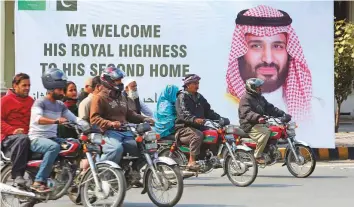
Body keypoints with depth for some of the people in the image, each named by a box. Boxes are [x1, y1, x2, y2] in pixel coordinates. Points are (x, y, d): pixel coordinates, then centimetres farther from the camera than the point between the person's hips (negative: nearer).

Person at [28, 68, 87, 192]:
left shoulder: (60, 105, 15)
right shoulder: (40, 102, -8)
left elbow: (74, 118, 11)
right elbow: (37, 118, -28)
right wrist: (56, 120, -43)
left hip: (52, 138, 7)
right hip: (37, 139, -7)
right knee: (54, 147, -37)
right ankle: (39, 181, -36)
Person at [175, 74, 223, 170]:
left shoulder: (199, 97, 23)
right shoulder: (182, 97, -4)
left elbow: (208, 111, 22)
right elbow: (183, 113, -22)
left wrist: (219, 118, 3)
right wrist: (194, 119, -42)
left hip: (199, 127, 8)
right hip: (184, 127, -8)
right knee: (198, 135, -36)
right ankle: (191, 162, -37)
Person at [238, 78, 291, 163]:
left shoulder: (260, 98, 20)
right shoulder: (245, 99, -10)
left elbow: (269, 108, 16)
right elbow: (247, 113, -26)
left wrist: (282, 114, 3)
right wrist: (257, 117, -44)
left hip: (260, 124, 9)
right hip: (250, 125, -9)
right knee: (265, 132, -32)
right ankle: (258, 156, -24)